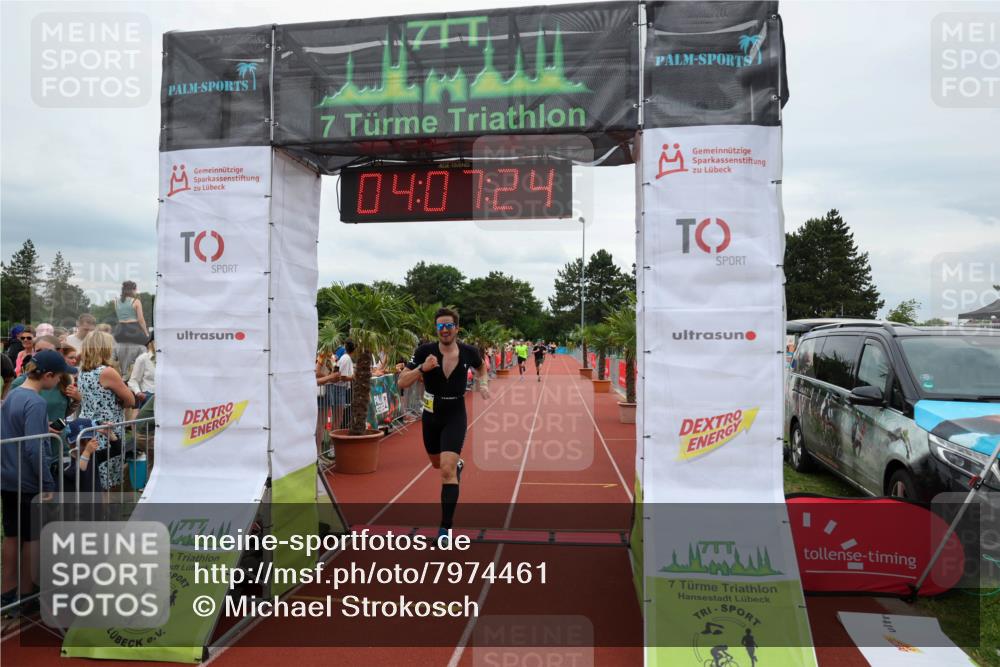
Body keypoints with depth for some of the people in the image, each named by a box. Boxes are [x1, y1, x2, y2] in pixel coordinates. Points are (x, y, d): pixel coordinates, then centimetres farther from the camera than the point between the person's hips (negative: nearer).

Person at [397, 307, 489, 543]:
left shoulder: (469, 352, -9)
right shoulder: (425, 351, -14)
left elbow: (482, 367, 16)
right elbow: (402, 382, -16)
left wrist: (484, 384, -3)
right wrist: (422, 368, -32)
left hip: (455, 417, -2)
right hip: (431, 416, 2)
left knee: (447, 470, -15)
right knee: (438, 464, 23)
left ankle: (446, 527, -4)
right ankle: (458, 464, 60)